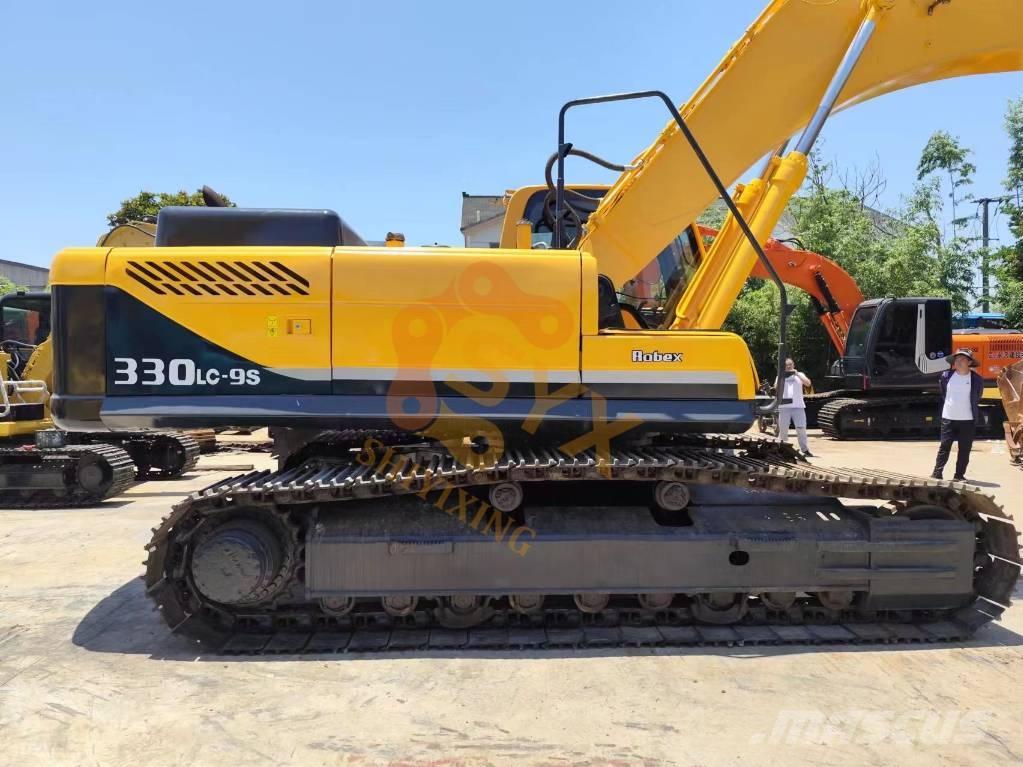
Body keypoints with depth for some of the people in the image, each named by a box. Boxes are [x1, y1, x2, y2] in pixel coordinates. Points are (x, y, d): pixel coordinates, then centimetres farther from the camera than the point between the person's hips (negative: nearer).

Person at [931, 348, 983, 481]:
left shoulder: (977, 379, -4)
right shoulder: (946, 376, -1)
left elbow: (977, 398, 11)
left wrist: (974, 414, 14)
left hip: (967, 420, 0)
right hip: (948, 418, 0)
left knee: (965, 449, 4)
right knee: (944, 446, 1)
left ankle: (959, 475, 13)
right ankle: (937, 473, 6)